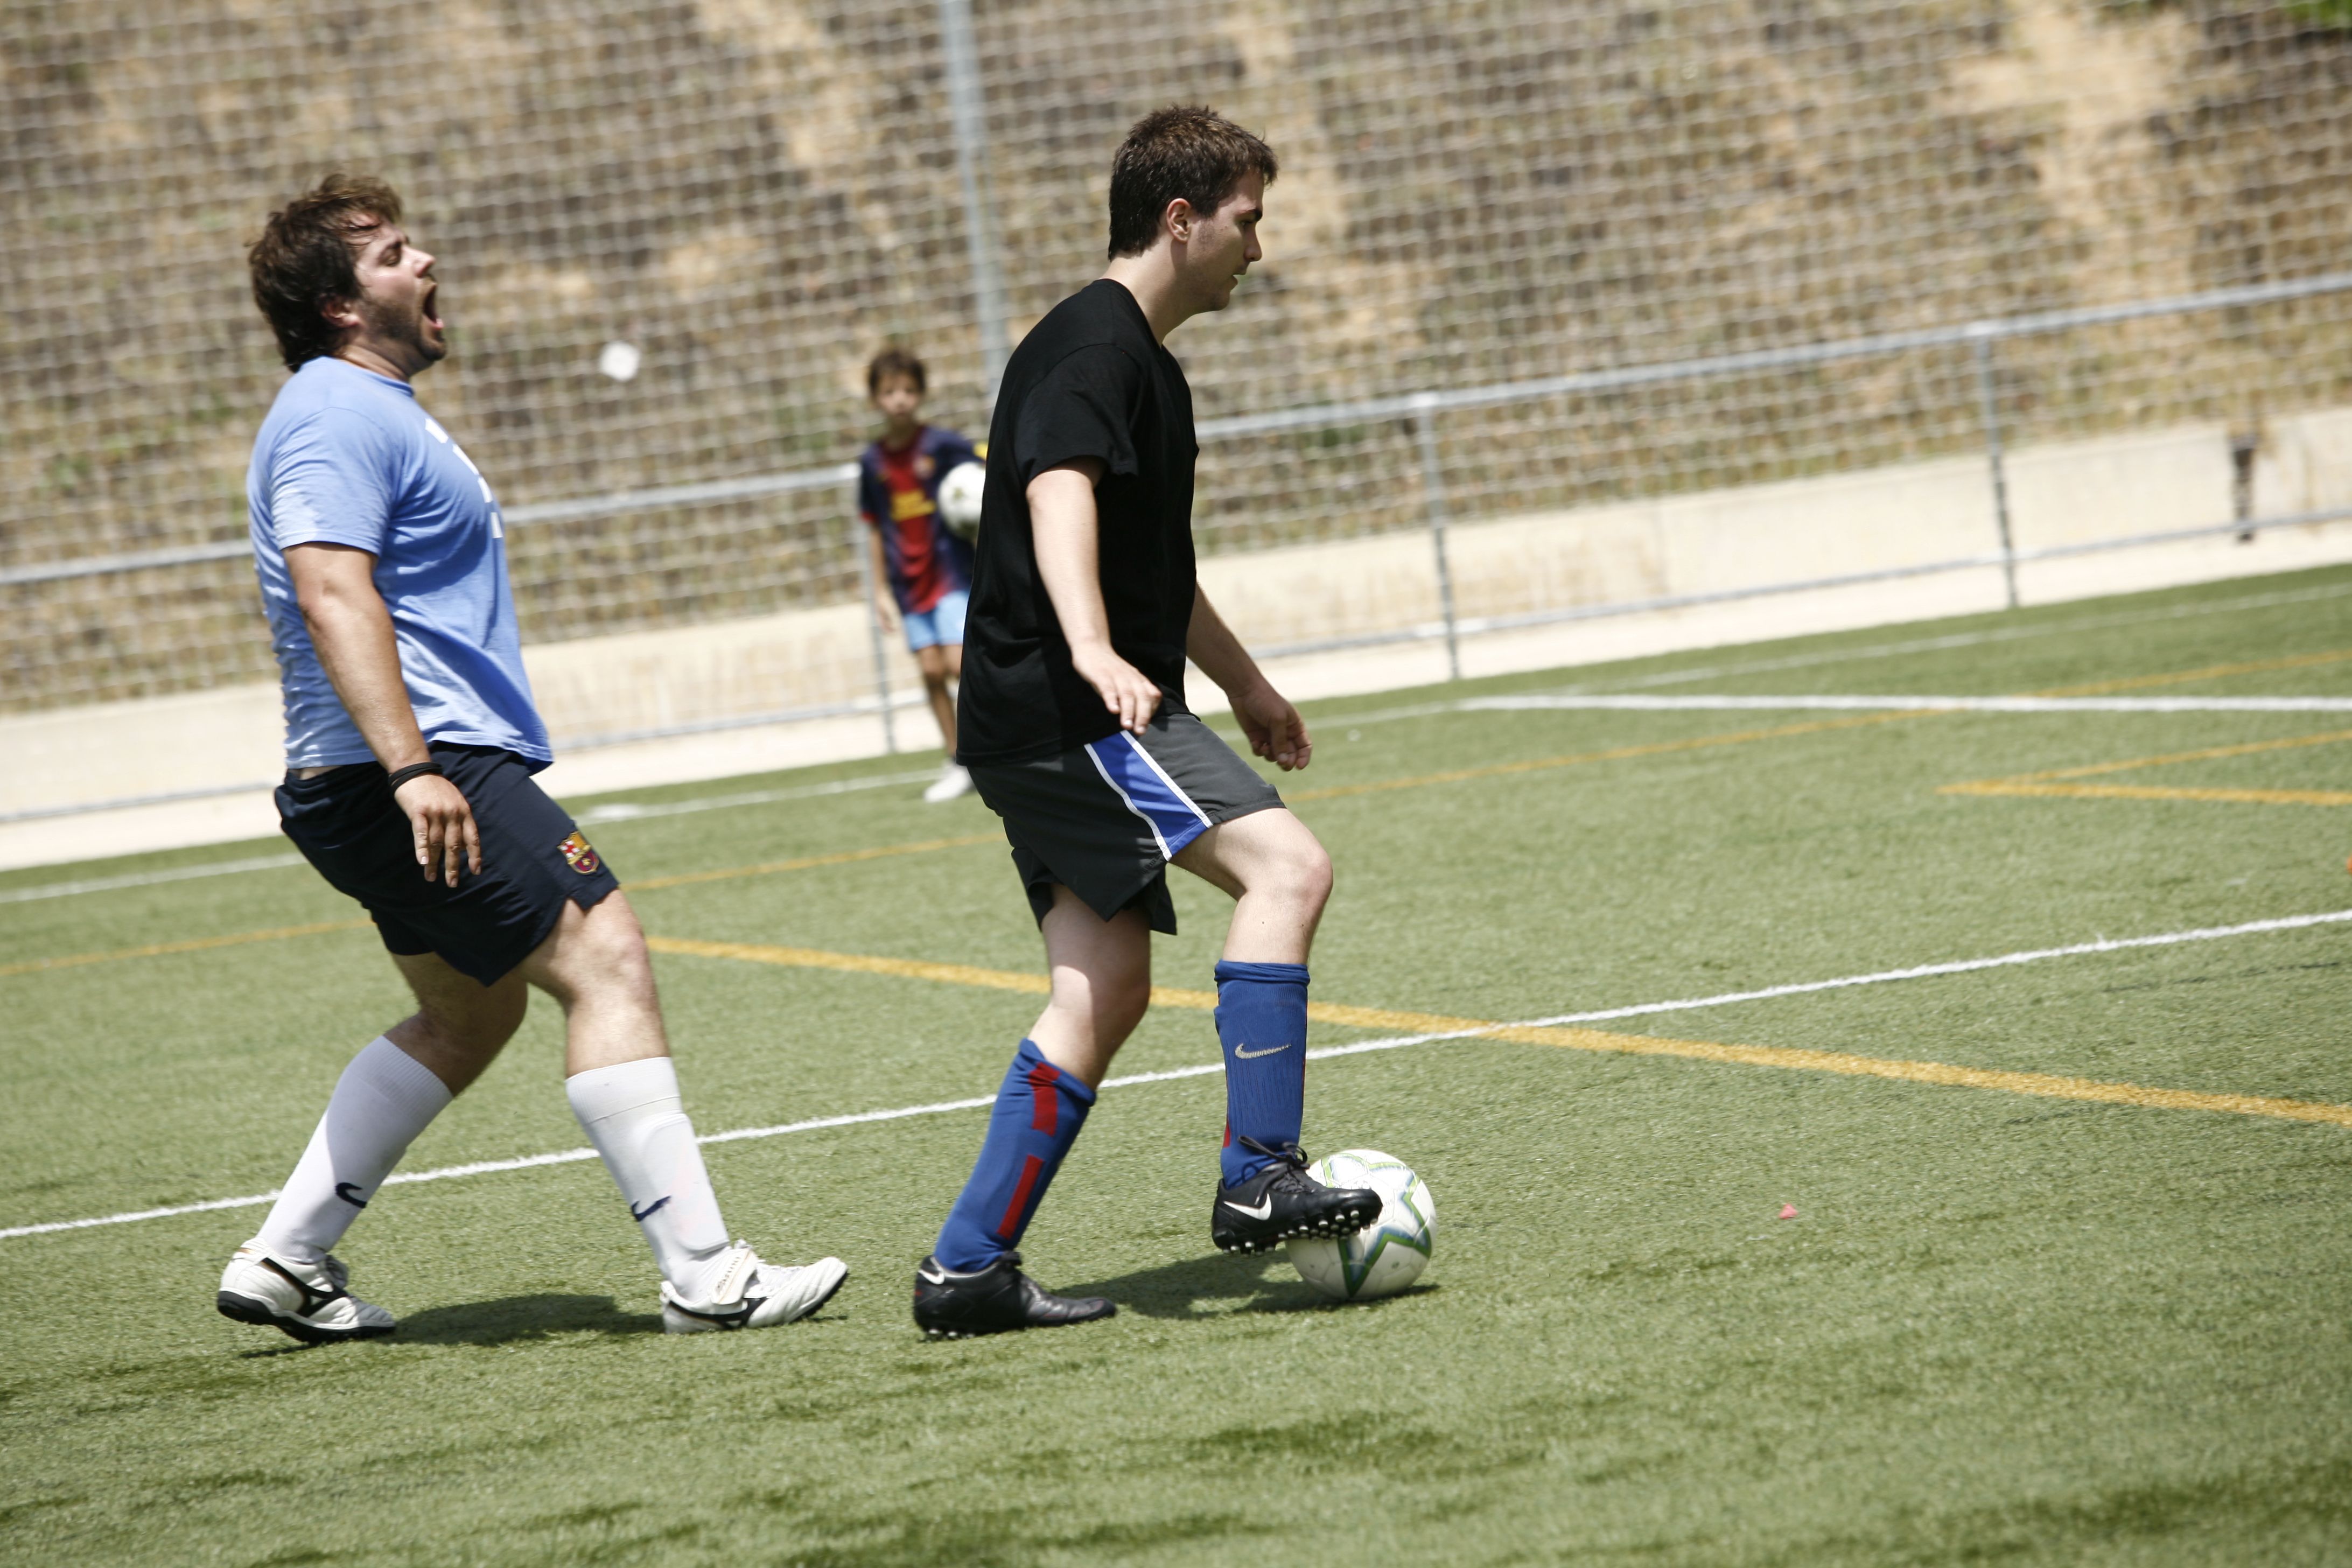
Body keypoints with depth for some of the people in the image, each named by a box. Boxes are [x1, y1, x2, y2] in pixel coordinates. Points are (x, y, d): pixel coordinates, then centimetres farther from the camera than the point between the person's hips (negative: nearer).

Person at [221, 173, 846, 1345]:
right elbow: (331, 593, -25)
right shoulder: (338, 415, -13)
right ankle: (702, 1271, -17)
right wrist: (409, 766, -33)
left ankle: (286, 1261, 20)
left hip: (425, 774, 12)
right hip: (427, 773, -12)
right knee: (605, 961, -14)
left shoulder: (375, 411, 22)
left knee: (467, 1016, 19)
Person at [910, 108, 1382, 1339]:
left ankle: (967, 1270, 4)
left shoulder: (1141, 359, 22)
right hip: (1061, 712, -10)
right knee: (1287, 866, -18)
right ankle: (1259, 1179, -20)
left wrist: (1242, 683, 44)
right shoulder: (1092, 344, -11)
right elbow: (1059, 498, -28)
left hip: (1054, 727, 10)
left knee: (1107, 986, 4)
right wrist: (1093, 651, -44)